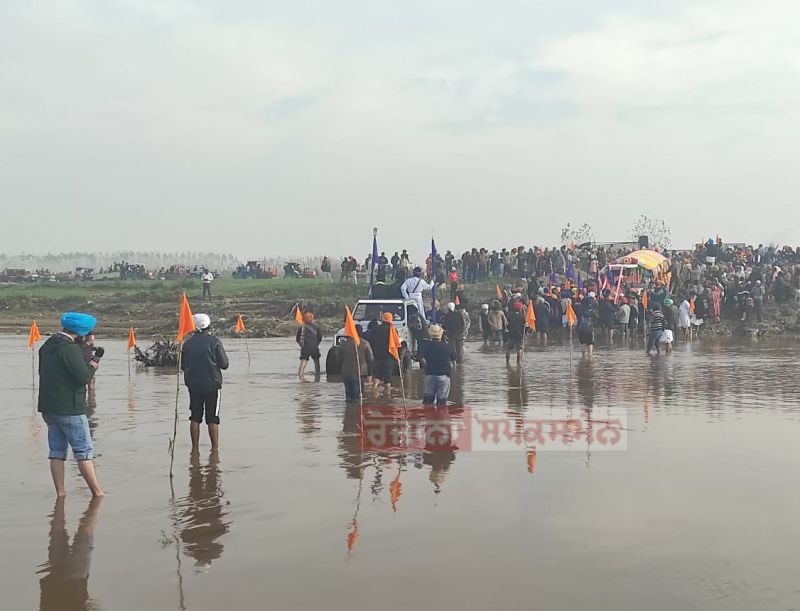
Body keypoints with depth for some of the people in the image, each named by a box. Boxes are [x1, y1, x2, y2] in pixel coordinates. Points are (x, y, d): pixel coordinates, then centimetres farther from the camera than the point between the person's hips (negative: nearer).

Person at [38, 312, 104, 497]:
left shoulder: (46, 346, 11)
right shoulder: (70, 348, -16)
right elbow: (83, 377, -21)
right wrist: (92, 366, -1)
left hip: (48, 408, 8)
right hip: (70, 409, -8)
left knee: (57, 451, 10)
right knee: (84, 451, -2)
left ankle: (60, 493, 11)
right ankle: (97, 493, 1)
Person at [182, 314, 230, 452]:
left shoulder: (188, 343, -1)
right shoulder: (214, 341, -10)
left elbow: (183, 366, 8)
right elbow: (224, 364, -7)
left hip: (193, 386, 3)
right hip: (212, 385, -3)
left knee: (194, 418, 10)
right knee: (212, 419, 4)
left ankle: (195, 447, 12)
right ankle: (215, 447, 6)